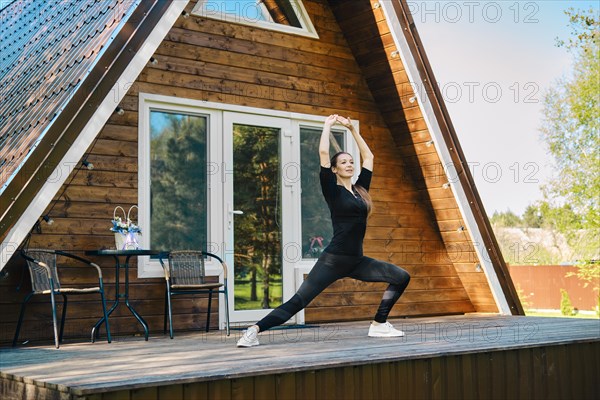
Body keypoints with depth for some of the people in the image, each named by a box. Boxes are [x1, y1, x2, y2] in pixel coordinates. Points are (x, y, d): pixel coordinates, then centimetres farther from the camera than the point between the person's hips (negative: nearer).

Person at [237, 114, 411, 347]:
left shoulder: (360, 188, 13)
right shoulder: (333, 191, -3)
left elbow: (368, 156, 21)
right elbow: (323, 152, -12)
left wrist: (352, 129, 20)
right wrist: (328, 125, 1)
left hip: (356, 261, 7)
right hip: (333, 260, -7)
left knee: (401, 278, 1)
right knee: (298, 301, -11)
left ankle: (378, 325, 7)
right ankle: (253, 331, -7)